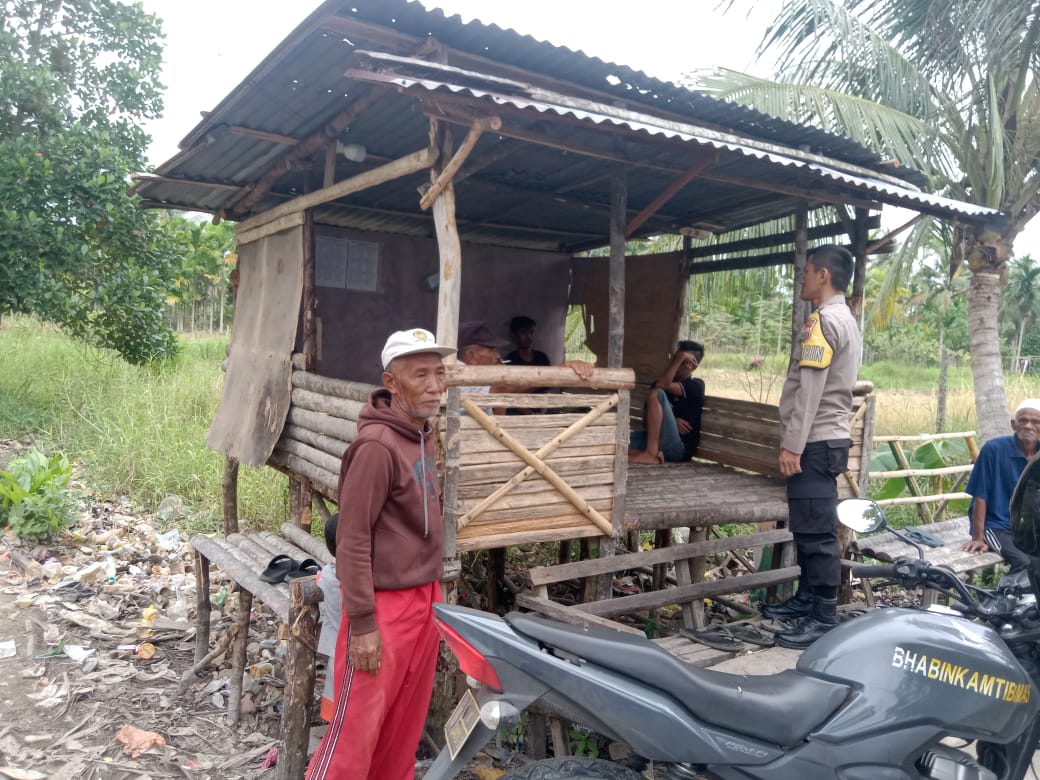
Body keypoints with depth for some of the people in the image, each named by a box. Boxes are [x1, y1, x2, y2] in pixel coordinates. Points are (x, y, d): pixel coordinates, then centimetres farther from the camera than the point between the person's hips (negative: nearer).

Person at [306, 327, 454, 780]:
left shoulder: (423, 434, 5)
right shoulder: (377, 445, -21)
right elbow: (353, 539, -19)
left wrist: (433, 593, 16)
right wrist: (362, 623, -17)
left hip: (424, 598, 8)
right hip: (385, 605, -8)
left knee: (406, 720, 17)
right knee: (359, 724, 3)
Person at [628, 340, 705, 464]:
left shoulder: (696, 385, 2)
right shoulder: (660, 381, 19)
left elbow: (662, 385, -16)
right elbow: (646, 416, 10)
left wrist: (680, 357, -8)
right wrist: (671, 421, -8)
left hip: (680, 446, -5)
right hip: (658, 440, 6)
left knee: (657, 394, -23)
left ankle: (651, 453, -26)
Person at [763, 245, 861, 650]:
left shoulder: (822, 320, -14)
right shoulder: (845, 319, 19)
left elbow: (809, 390, -20)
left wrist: (792, 444, -20)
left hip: (816, 440, -10)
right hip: (829, 436, 10)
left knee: (816, 531, -7)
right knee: (809, 527, 16)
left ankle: (824, 618, -2)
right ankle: (807, 599, 25)